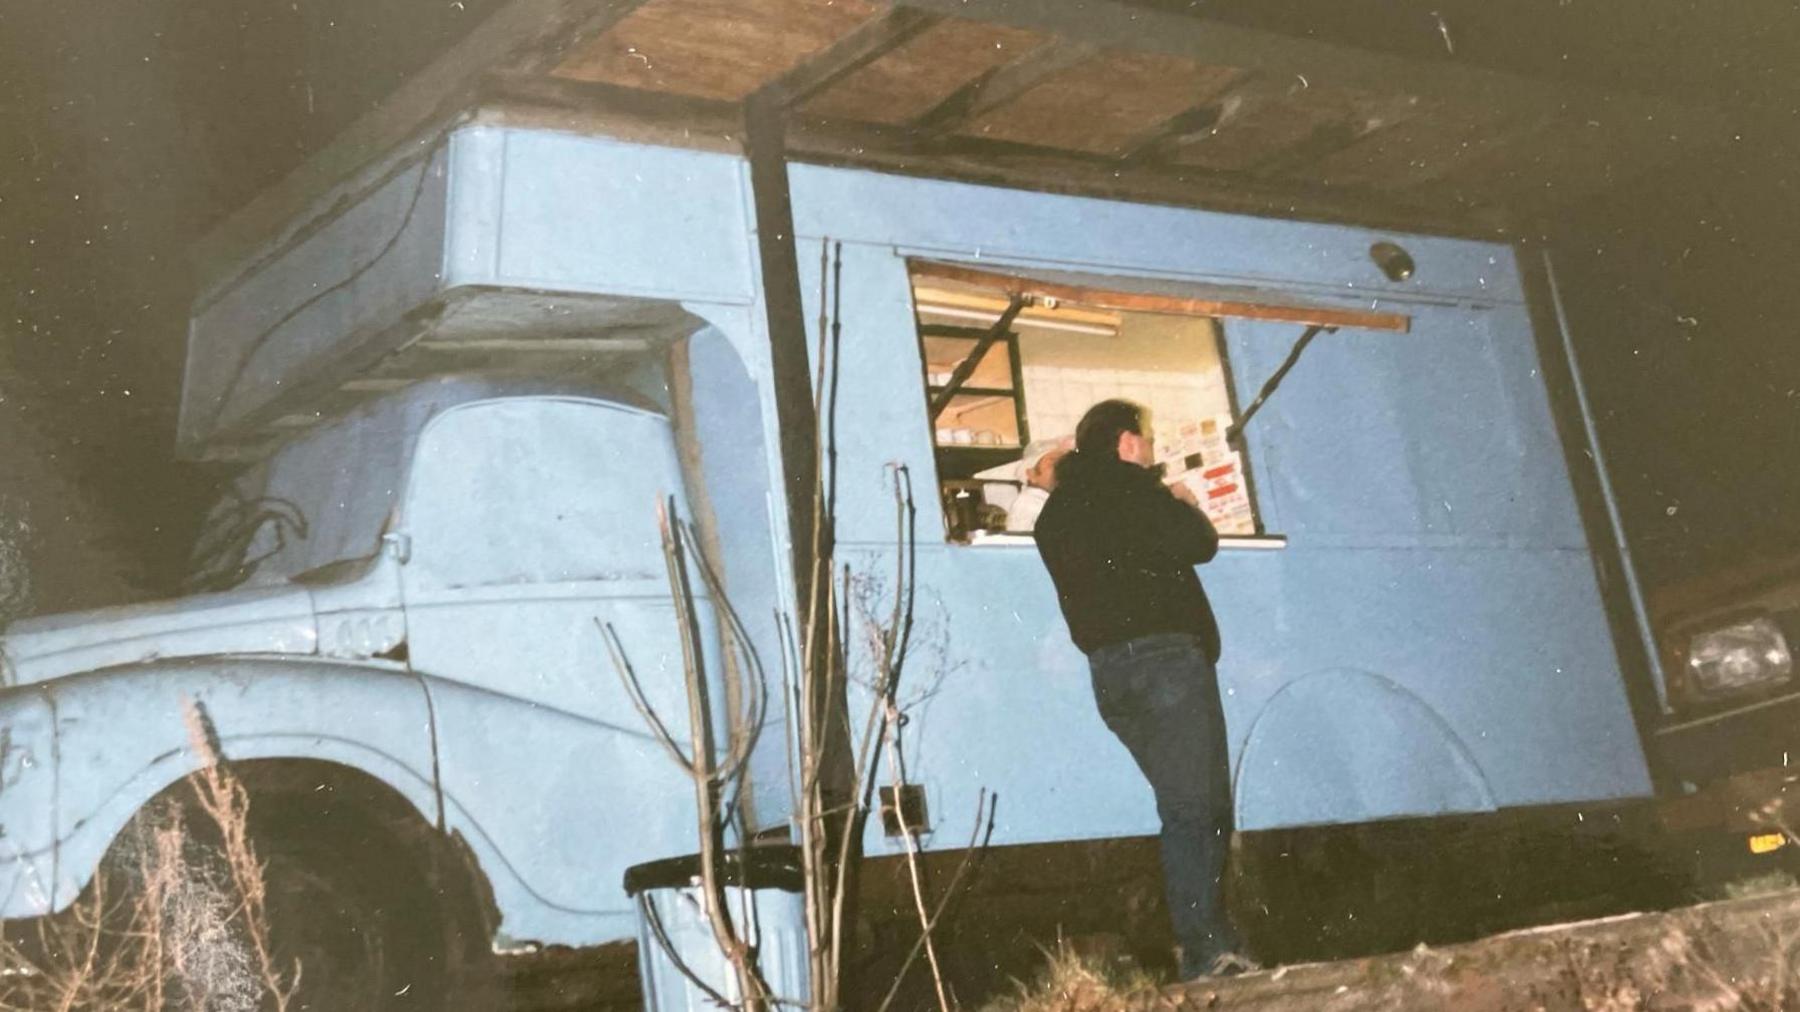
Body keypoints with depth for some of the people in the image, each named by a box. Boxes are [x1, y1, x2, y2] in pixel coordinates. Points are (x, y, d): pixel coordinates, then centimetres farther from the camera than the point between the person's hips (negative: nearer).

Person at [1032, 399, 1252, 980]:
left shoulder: (1057, 511, 20)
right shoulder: (1125, 486, -3)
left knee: (1192, 804, 12)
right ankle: (1206, 951, -14)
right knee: (1194, 806, -10)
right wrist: (1186, 506, 13)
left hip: (1109, 669, 8)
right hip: (1162, 656, -8)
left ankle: (1210, 949, 12)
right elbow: (1198, 544, -7)